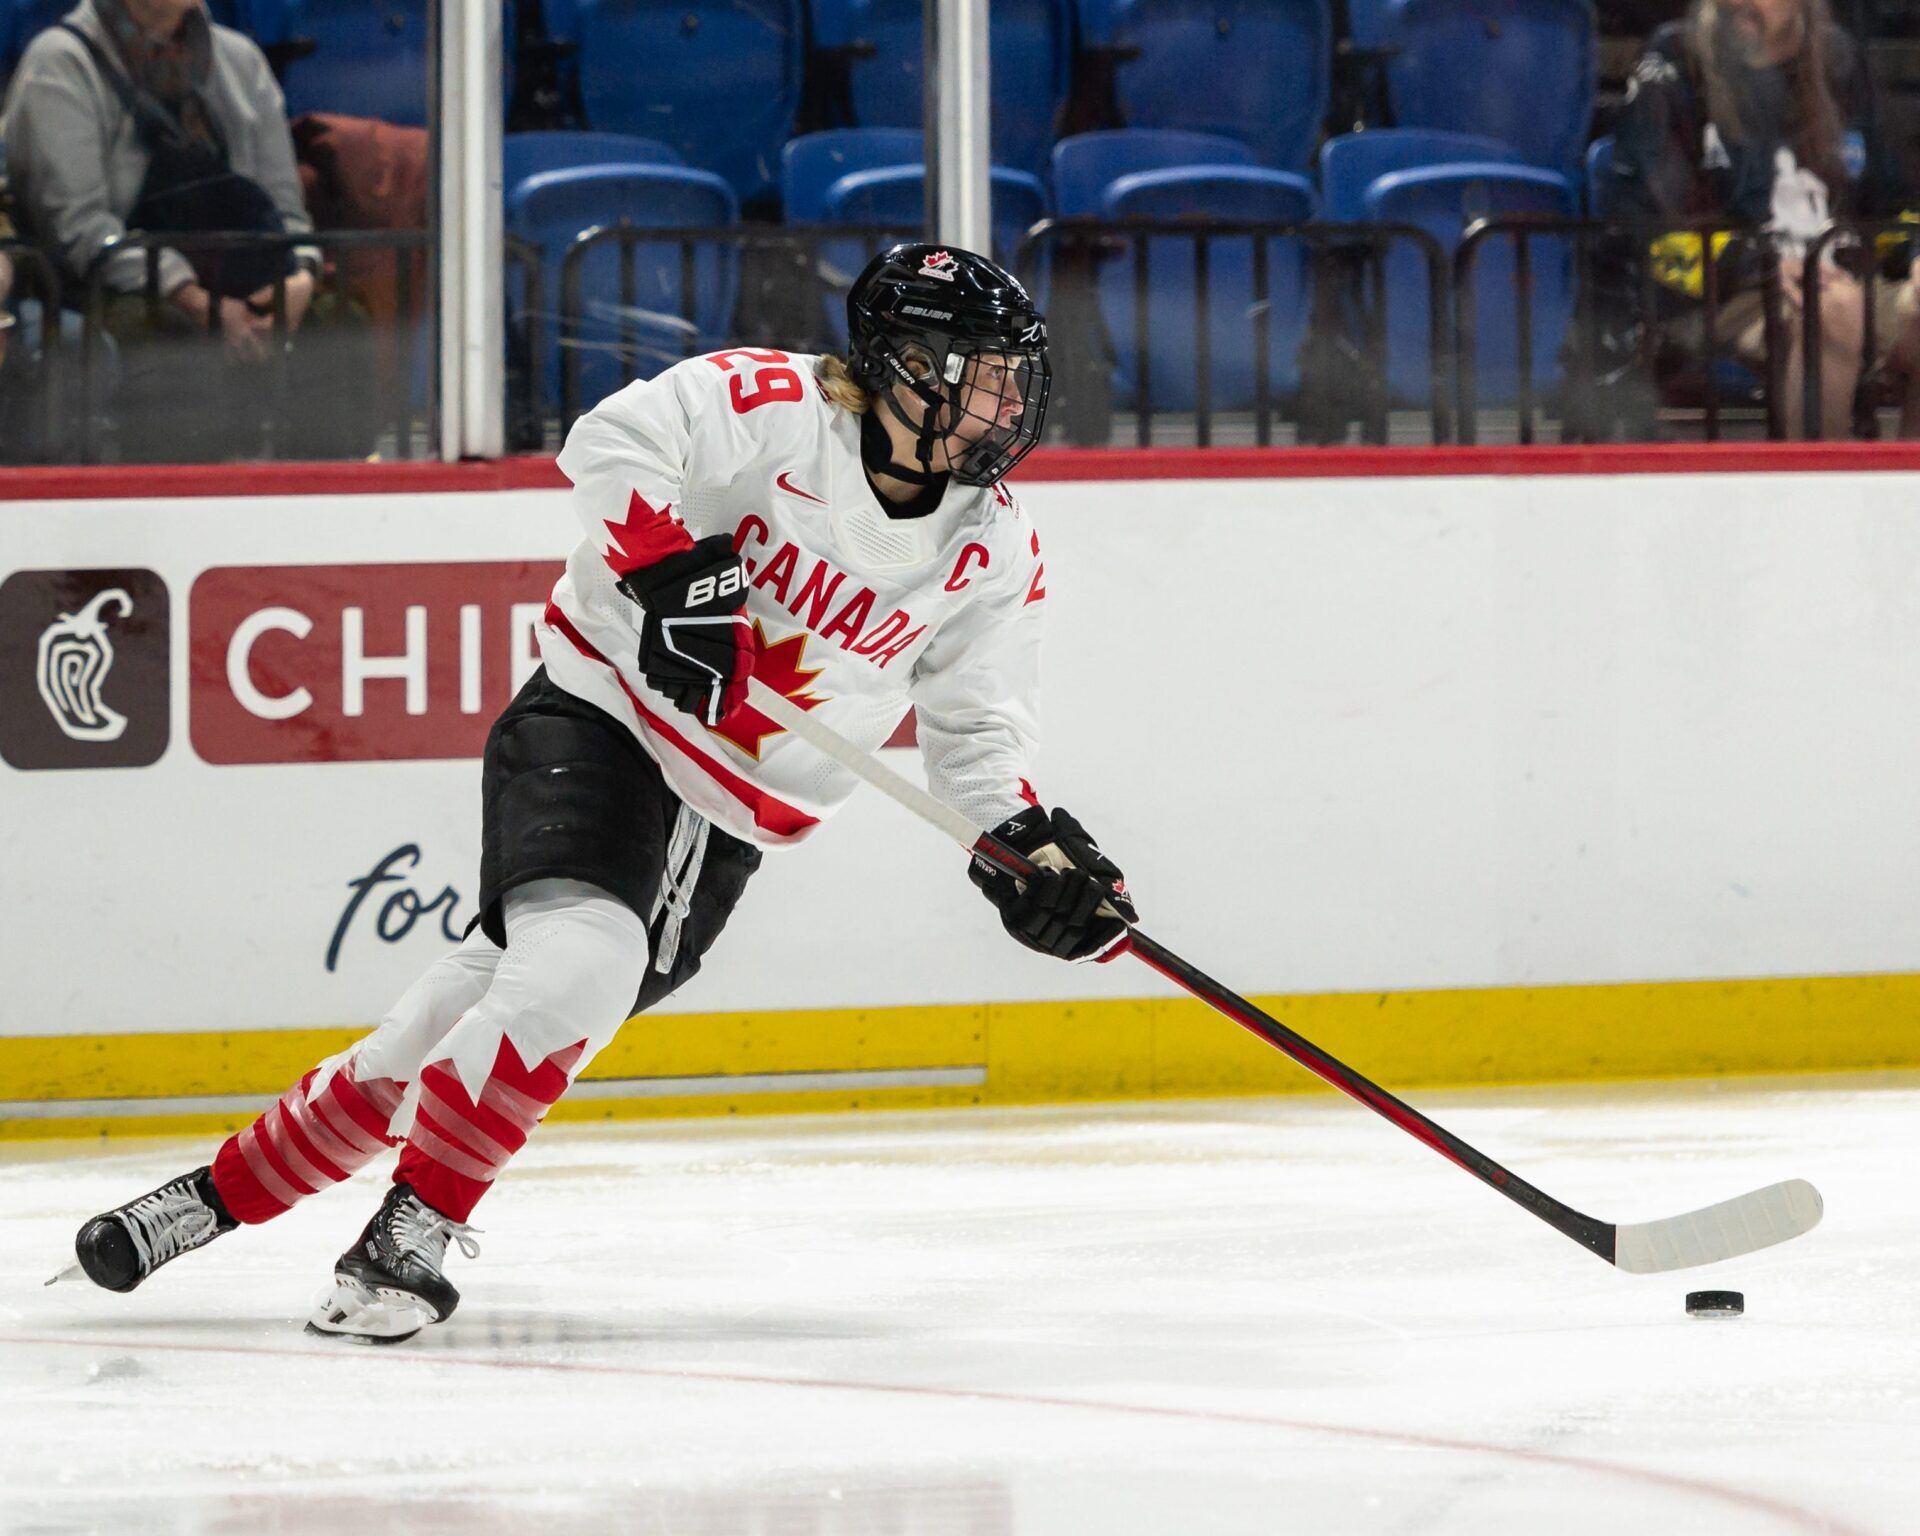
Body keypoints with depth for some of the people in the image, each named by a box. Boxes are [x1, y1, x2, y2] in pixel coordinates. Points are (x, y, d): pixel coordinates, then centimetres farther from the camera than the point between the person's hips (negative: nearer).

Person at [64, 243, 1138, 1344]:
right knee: (578, 957, -27)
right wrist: (671, 566, -33)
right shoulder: (769, 404, -13)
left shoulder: (995, 551, 1)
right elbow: (613, 446, -21)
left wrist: (1034, 845, -11)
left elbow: (977, 732, 5)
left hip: (726, 824, 5)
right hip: (596, 724, -5)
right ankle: (413, 1229, -14)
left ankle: (224, 1198, 5)